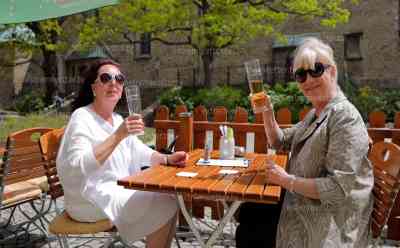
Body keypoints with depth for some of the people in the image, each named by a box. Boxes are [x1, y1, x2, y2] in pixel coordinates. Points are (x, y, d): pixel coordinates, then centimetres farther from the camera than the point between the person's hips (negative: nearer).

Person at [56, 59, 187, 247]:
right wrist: (118, 136, -36)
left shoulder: (117, 119, 10)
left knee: (170, 197, 5)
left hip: (119, 189, 9)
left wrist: (167, 159, -4)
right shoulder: (82, 117, -16)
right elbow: (78, 167, -30)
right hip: (91, 198, -8)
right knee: (165, 204, -15)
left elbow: (138, 151, 13)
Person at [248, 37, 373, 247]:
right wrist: (267, 111, 0)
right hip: (304, 209, 8)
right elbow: (280, 142, 16)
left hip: (329, 225, -7)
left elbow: (339, 188, -26)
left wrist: (286, 180, -19)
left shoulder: (345, 117, -21)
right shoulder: (314, 114, 7)